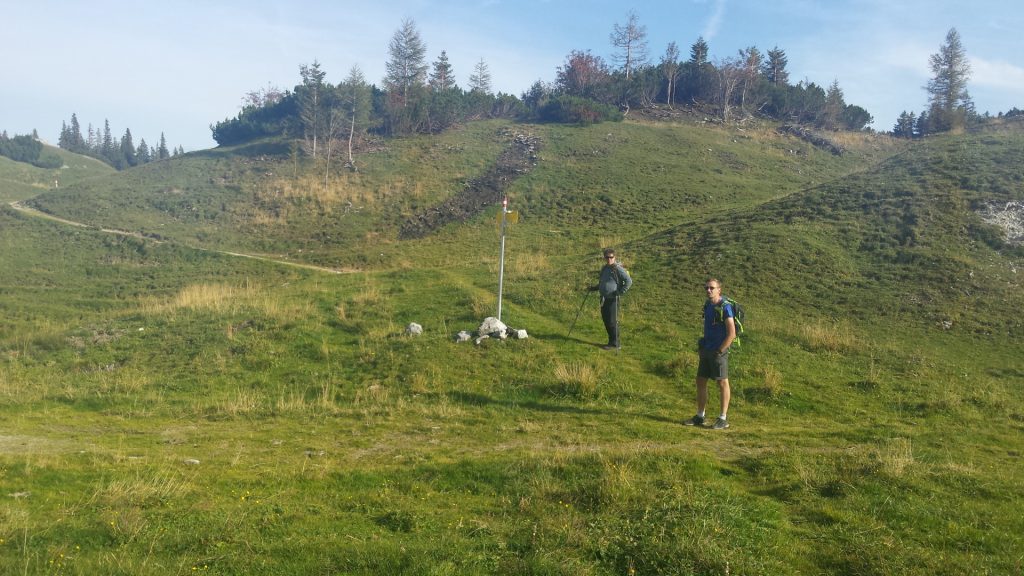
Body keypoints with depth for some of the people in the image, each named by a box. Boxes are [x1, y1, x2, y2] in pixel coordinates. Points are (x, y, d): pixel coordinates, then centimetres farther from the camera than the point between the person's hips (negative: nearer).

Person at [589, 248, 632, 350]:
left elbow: (629, 281, -16)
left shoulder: (618, 269, -11)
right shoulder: (604, 268, 14)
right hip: (604, 298, 8)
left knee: (612, 321, -7)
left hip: (613, 299, -8)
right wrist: (595, 288, 14)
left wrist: (620, 292, -19)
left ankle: (615, 343, 2)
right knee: (605, 320, 10)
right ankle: (611, 341, 21)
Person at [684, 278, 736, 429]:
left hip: (718, 351, -8)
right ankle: (699, 416, 20)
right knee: (701, 381, 10)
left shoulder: (725, 307, -14)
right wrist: (702, 346, 13)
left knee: (722, 383, 1)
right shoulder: (707, 305, 9)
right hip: (706, 351, 8)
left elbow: (731, 334, -17)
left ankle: (723, 419, 9)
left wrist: (719, 351, -15)